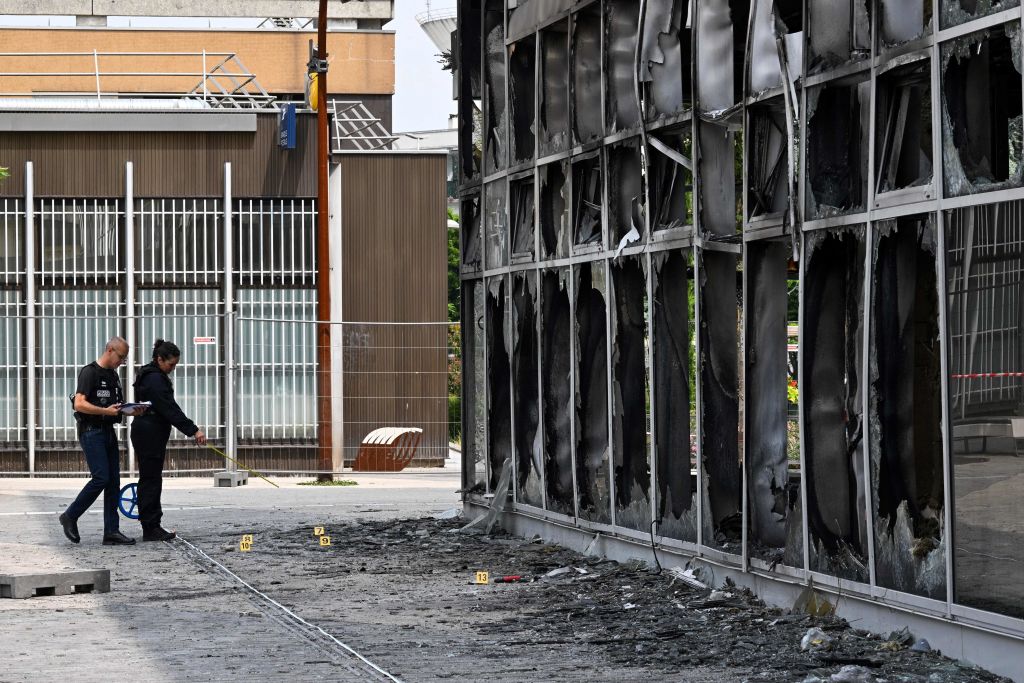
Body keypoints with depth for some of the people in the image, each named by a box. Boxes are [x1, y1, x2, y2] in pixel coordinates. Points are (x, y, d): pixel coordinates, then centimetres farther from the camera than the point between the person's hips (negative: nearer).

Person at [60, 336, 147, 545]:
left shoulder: (113, 375, 17)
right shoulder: (89, 372, -9)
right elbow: (79, 404, -18)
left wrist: (132, 411, 4)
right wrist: (106, 411, -25)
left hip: (108, 432, 9)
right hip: (91, 432, -9)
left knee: (113, 481, 3)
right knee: (101, 478, -14)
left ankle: (111, 532, 4)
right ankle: (70, 517, 1)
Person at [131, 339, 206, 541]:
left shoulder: (154, 376, 17)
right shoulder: (154, 379, -17)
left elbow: (167, 408, 21)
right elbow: (170, 409, -22)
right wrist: (193, 430, -22)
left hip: (149, 434, 11)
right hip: (149, 435, -11)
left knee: (151, 480, 12)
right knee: (151, 480, -7)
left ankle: (152, 526, 15)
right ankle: (150, 528, -5)